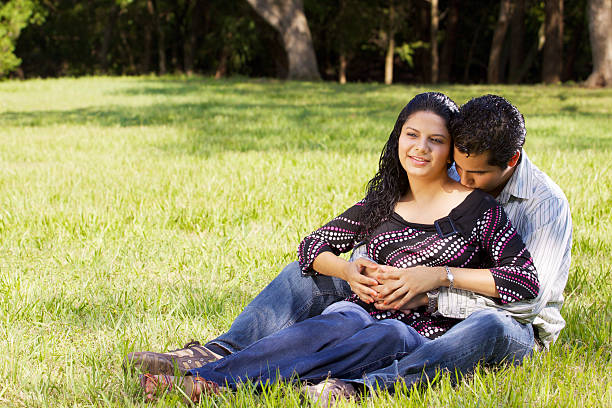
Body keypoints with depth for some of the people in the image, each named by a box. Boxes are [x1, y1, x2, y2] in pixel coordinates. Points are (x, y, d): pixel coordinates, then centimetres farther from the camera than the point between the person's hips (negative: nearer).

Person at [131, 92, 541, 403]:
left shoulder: (477, 208, 1)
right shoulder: (384, 201, 15)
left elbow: (527, 281, -7)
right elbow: (312, 247, 18)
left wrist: (441, 274, -13)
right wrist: (346, 268, -6)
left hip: (422, 338, -3)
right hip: (365, 312, 3)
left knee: (390, 334, -39)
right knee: (338, 324, -34)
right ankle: (199, 375, -54)